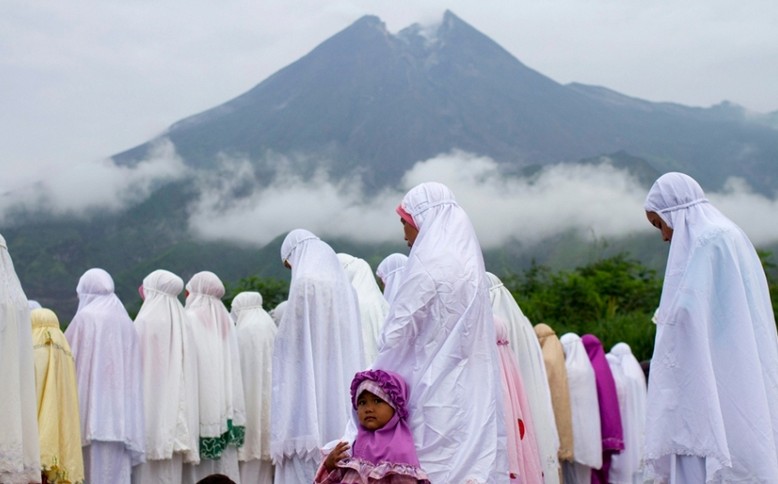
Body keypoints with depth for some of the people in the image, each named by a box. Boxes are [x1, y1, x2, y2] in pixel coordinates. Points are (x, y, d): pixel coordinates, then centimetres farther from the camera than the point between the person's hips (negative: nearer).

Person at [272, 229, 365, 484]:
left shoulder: (305, 283, -9)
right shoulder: (345, 285, 12)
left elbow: (290, 344, -9)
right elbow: (351, 349, 13)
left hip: (309, 390, -7)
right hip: (342, 390, 8)